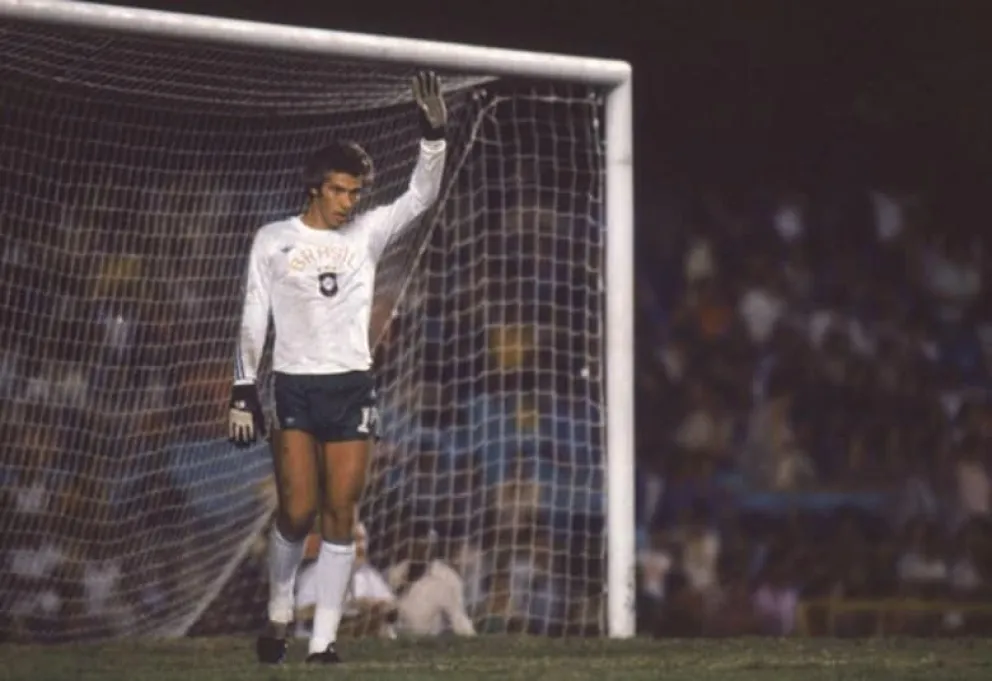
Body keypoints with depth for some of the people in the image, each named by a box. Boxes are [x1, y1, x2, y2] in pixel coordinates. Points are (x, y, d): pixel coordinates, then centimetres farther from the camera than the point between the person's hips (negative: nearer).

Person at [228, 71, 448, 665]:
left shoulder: (367, 233, 6)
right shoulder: (273, 239, 2)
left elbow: (421, 196, -5)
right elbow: (253, 318, 4)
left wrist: (435, 135, -20)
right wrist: (245, 390, -1)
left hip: (353, 387, 2)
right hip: (293, 388, -2)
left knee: (341, 516, -2)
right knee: (298, 512, -9)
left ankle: (324, 639, 2)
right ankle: (280, 616, 15)